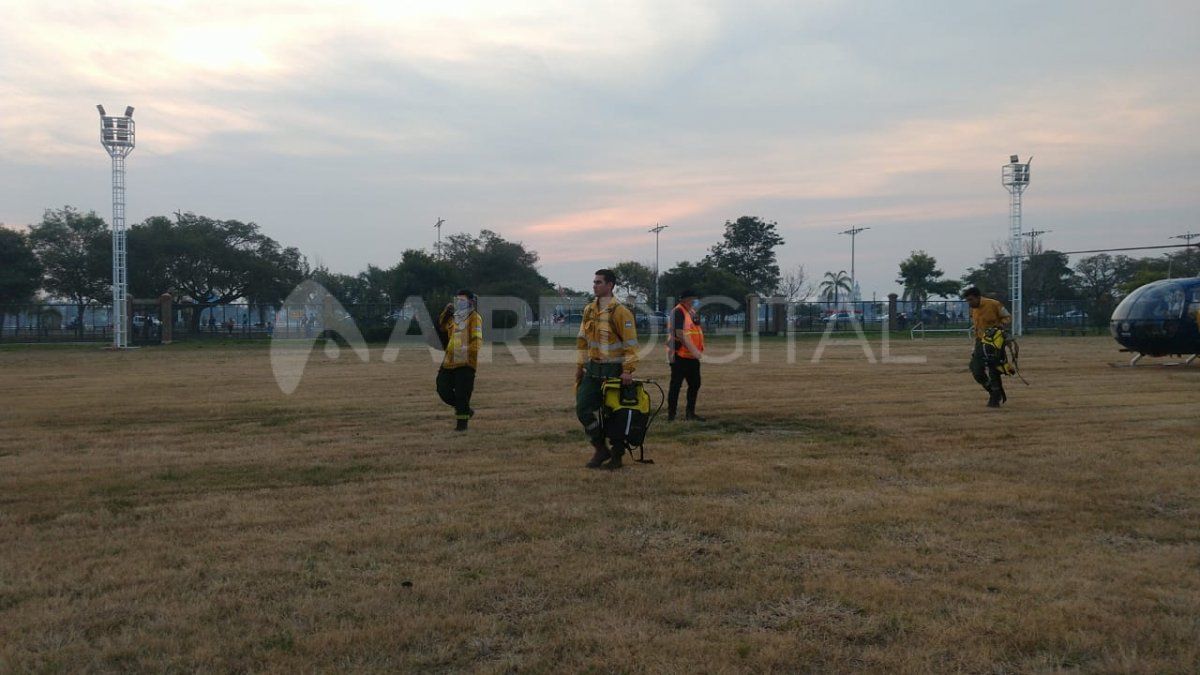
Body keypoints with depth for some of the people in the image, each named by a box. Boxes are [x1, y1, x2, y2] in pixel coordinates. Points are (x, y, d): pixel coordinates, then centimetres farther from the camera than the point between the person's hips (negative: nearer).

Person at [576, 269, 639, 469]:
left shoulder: (620, 311, -13)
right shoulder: (589, 309, 9)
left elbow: (631, 343, -14)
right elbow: (582, 339, 16)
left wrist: (628, 370, -19)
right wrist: (579, 365, 13)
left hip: (613, 370, -6)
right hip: (592, 369, 6)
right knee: (583, 409, -1)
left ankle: (617, 456, 17)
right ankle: (601, 449, 13)